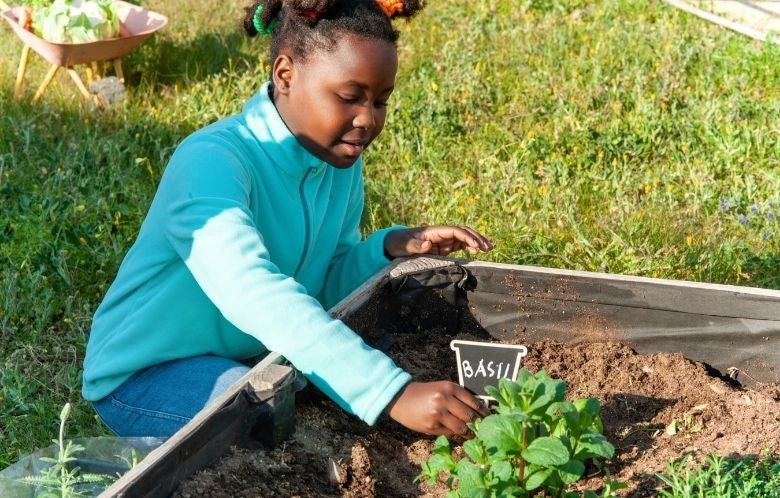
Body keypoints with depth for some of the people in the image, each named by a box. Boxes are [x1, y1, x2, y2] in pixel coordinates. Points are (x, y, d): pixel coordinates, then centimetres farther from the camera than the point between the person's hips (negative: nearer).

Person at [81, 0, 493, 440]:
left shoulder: (339, 158, -4)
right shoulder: (212, 161, -30)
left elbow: (324, 285, -1)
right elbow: (255, 295, -47)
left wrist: (392, 247, -20)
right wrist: (390, 392, -55)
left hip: (250, 355, 8)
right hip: (145, 373, -7)